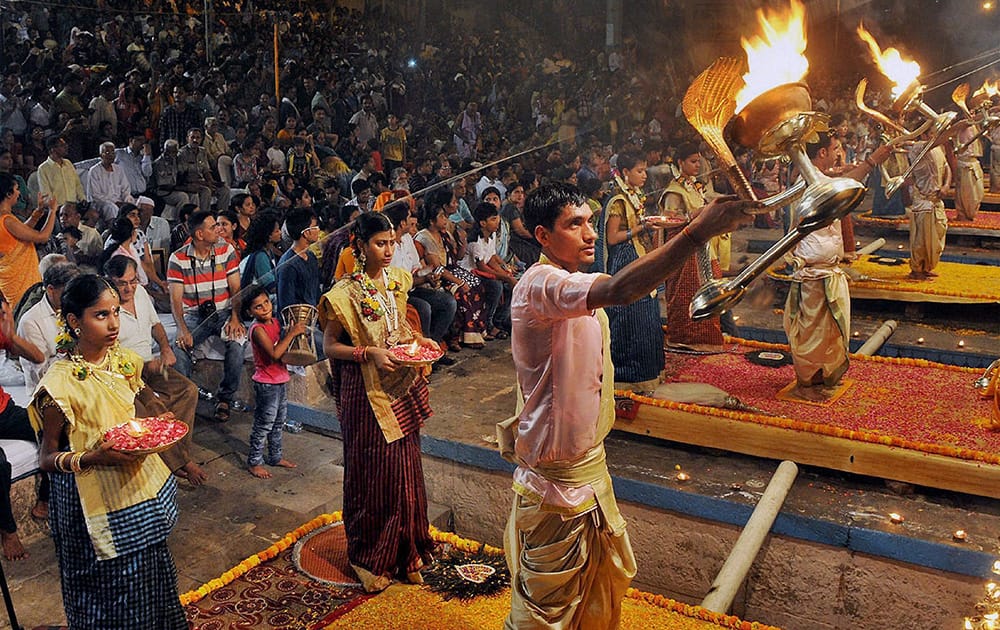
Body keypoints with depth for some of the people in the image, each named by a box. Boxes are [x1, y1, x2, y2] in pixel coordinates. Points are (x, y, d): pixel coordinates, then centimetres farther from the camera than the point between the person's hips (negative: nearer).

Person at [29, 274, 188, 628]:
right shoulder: (60, 384, -19)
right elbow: (46, 459, -13)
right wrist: (92, 458, -28)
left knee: (150, 579, 19)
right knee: (113, 588, 9)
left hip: (143, 488, 6)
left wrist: (162, 421, -2)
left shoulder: (124, 361, -1)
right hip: (95, 502, -6)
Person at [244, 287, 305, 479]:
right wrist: (292, 333, -26)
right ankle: (254, 462, 17)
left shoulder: (275, 322, 4)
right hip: (266, 384, -8)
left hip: (281, 380, 8)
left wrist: (292, 332, -1)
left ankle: (275, 456, 33)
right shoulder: (257, 329, -20)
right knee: (263, 425, 3)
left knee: (279, 422, 19)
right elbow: (275, 354, -29)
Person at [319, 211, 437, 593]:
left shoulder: (397, 280, 5)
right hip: (367, 392, -6)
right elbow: (329, 346, -10)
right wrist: (369, 353, -23)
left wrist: (417, 340, 1)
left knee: (404, 469, 13)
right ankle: (369, 558, 24)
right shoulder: (346, 293, -14)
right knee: (373, 472, 5)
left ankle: (405, 551, 30)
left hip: (403, 387, 6)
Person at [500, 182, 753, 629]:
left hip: (590, 464, 10)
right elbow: (618, 290, -44)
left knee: (604, 585, 25)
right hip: (555, 480, -9)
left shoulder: (577, 288, 8)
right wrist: (697, 231, -47)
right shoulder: (538, 285, -26)